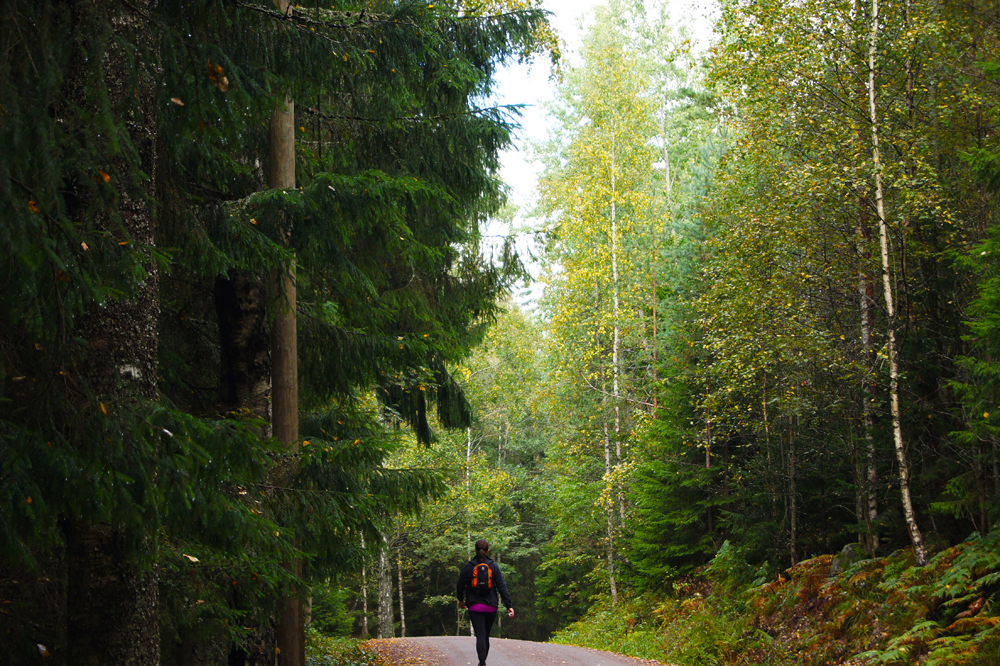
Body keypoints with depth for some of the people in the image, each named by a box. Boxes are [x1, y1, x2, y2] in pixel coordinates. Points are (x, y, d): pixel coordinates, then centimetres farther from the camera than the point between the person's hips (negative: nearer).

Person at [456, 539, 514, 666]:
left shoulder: (468, 566, -3)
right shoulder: (494, 566, -2)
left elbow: (461, 585, 4)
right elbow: (502, 587, -6)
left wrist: (461, 600, 22)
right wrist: (509, 605, -6)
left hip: (475, 607, -2)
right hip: (491, 607, 2)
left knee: (480, 635, -5)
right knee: (486, 635, 16)